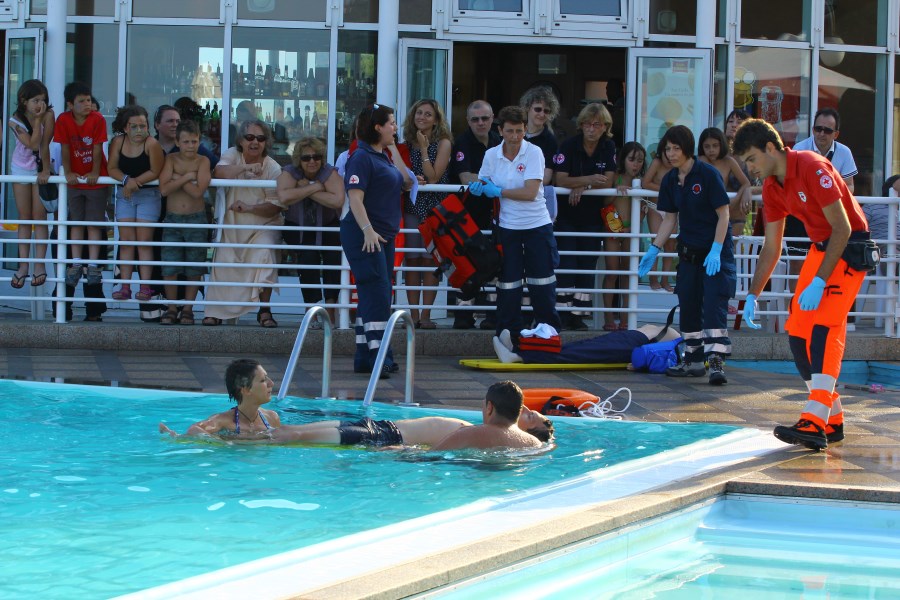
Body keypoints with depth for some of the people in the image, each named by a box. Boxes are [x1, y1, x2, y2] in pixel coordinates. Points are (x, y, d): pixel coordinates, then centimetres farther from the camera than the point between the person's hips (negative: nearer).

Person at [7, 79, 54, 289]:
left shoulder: (48, 115, -16)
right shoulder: (15, 121, -16)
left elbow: (44, 144, -18)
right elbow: (33, 144, -25)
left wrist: (46, 170, -19)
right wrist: (37, 120, -26)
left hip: (40, 169, -1)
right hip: (20, 168, 1)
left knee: (39, 217, -1)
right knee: (24, 218, 5)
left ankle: (40, 264, 2)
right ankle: (23, 265, 9)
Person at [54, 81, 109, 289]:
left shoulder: (98, 119, -13)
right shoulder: (63, 120, -9)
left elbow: (97, 148, -13)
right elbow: (64, 148, -8)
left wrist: (95, 172, -16)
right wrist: (68, 172, -12)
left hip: (95, 178, -2)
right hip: (75, 179, 2)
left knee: (94, 223, 0)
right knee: (76, 222, 5)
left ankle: (93, 264, 2)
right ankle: (76, 263, 8)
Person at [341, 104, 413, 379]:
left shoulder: (383, 157, 17)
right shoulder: (362, 158, -12)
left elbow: (406, 182, 15)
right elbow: (355, 198, -20)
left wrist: (394, 150, 11)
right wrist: (368, 230, -29)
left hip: (384, 236, 10)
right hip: (365, 236, -10)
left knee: (374, 297, 11)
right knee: (377, 295, -14)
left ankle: (364, 357, 15)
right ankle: (377, 355, -15)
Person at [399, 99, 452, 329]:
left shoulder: (443, 143, -1)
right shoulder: (407, 143, 10)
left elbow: (433, 177, -8)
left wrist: (424, 149, -9)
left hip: (434, 207, -3)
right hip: (411, 206, 3)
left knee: (429, 260, -4)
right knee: (412, 260, 0)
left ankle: (425, 315, -1)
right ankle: (413, 315, 3)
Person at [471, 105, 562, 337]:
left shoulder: (533, 153, -10)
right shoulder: (491, 155, 0)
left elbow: (530, 192, -19)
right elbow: (485, 183, 14)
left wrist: (498, 191, -14)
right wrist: (478, 187, -9)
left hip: (537, 225, -2)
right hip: (507, 227, 2)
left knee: (542, 283, 5)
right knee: (508, 283, 4)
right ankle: (508, 334, 14)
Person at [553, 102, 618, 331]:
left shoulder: (609, 147, 2)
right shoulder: (569, 146, -8)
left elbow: (608, 182, -5)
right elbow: (560, 180, -16)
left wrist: (581, 186, -17)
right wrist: (589, 179, -28)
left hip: (593, 215, 3)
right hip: (567, 215, -3)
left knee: (587, 266, 2)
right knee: (566, 263, -10)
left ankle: (578, 314, 6)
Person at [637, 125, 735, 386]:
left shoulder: (708, 174, -15)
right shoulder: (670, 180, 4)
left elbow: (723, 214, -14)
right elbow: (670, 219, 11)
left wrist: (716, 250, -21)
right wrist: (654, 250, 3)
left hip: (716, 250, -7)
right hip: (689, 251, 7)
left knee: (714, 305, -15)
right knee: (688, 305, 9)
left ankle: (716, 362, -19)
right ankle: (694, 361, 19)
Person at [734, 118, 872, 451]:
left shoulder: (813, 168, -22)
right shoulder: (772, 187, 4)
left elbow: (843, 228, -23)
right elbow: (771, 247, 12)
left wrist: (818, 282, -26)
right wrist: (753, 295, 6)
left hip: (850, 248, -9)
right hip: (820, 247, 9)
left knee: (824, 328, -21)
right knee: (797, 330, 2)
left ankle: (814, 424, -29)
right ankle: (832, 419, 11)